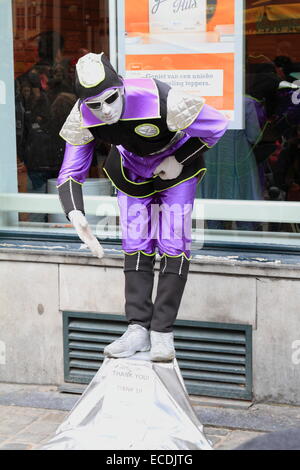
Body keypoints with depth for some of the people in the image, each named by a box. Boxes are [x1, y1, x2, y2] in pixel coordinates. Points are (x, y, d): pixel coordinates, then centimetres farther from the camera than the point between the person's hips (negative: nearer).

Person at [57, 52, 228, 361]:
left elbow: (217, 126, -25)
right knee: (136, 245, -1)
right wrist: (75, 214, -34)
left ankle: (162, 331, -2)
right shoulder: (81, 120, -28)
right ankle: (138, 327, 4)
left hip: (176, 163, -3)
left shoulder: (161, 102, -41)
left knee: (173, 244, -7)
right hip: (131, 169, 3)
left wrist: (178, 161, -19)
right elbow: (70, 174, -16)